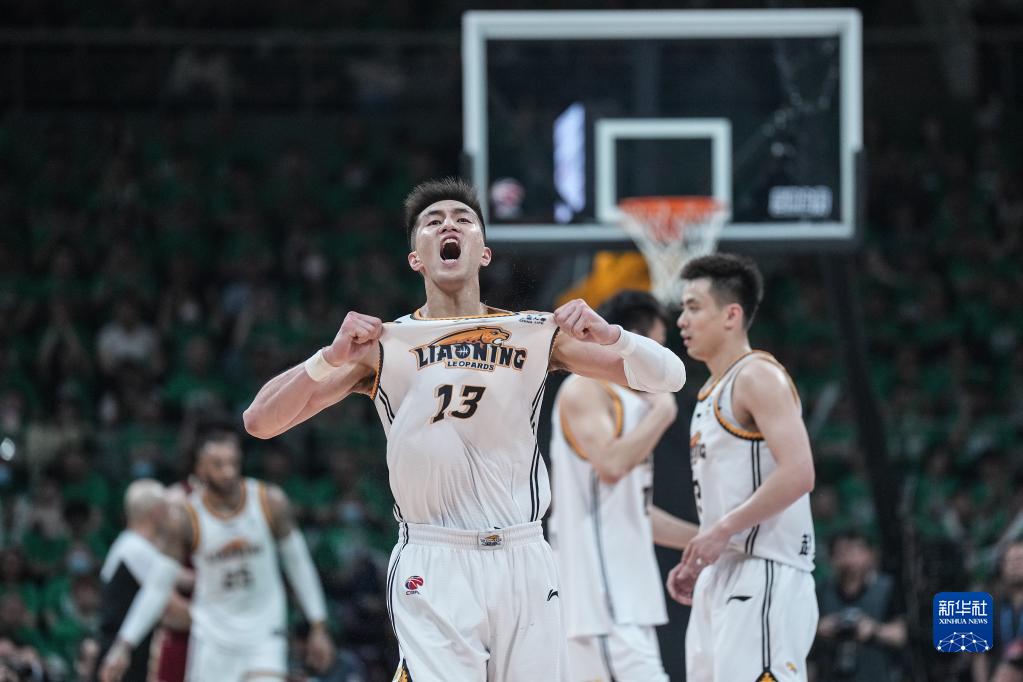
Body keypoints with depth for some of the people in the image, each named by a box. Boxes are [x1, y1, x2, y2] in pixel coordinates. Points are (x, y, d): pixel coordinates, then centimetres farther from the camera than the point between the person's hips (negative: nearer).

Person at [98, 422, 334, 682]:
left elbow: (297, 561, 3)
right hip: (212, 636, 0)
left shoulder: (271, 502, -10)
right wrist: (123, 646, -10)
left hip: (264, 633, 0)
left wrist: (318, 628, 3)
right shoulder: (184, 518, -13)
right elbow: (159, 586, -5)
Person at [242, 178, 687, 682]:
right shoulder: (382, 344, 2)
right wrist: (332, 358, -18)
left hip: (522, 562, 2)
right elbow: (260, 422, -3)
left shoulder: (538, 334, 6)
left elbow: (669, 378, 4)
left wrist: (608, 336, -15)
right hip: (433, 566, -2)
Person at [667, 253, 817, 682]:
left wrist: (721, 532, -19)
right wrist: (697, 563, 16)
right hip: (721, 577, 10)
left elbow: (797, 474, -22)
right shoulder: (712, 391, 20)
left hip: (763, 577, -10)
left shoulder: (759, 377, -10)